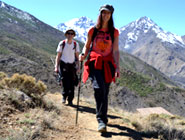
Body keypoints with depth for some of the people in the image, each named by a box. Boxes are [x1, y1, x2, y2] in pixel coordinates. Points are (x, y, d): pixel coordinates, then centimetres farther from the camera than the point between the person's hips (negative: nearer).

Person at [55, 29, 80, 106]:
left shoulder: (76, 44, 2)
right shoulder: (62, 43, -2)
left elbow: (77, 56, 8)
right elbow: (58, 56, 2)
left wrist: (78, 67, 1)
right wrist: (56, 66, -3)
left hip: (72, 65, 2)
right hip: (63, 64, -2)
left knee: (72, 83, -3)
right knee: (65, 82, -13)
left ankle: (70, 100, 9)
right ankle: (64, 96, 11)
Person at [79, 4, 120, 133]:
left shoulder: (114, 32, 8)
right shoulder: (93, 30, 7)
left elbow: (116, 51, 4)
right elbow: (87, 46, 14)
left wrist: (117, 67, -5)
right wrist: (83, 54, -8)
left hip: (107, 65, 1)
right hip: (94, 63, -1)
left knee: (104, 93, 1)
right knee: (99, 88, -21)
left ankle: (102, 119, 17)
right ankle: (101, 120, -14)